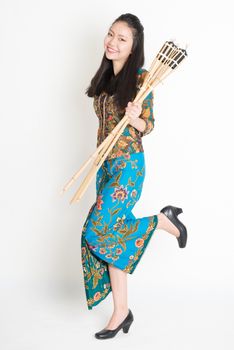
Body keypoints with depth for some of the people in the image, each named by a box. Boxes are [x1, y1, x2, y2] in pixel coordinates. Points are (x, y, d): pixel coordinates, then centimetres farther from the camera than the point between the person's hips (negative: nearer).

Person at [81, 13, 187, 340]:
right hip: (106, 163, 7)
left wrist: (134, 119, -28)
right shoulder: (105, 75, 10)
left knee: (100, 228, -15)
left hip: (129, 163, -7)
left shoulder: (140, 77, -10)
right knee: (112, 234, 4)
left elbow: (148, 126, -7)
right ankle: (121, 311, 11)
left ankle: (163, 220, 7)